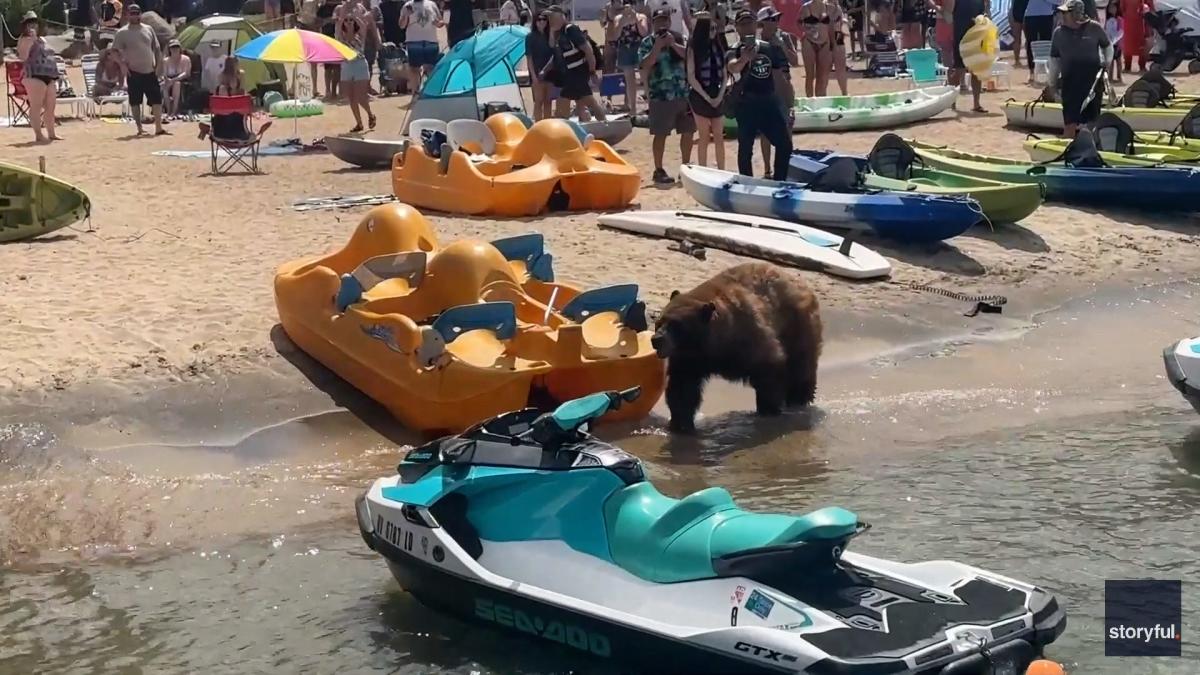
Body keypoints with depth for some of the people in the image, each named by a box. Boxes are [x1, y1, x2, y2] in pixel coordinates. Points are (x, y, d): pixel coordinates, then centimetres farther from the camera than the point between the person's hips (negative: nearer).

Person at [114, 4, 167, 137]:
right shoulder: (122, 32, -3)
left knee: (157, 99, -2)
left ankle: (158, 128, 2)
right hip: (134, 72, -3)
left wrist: (159, 64, 4)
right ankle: (140, 129, 9)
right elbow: (115, 51, -4)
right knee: (135, 101, 2)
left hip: (150, 71, 3)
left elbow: (156, 48, 14)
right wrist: (123, 66, -13)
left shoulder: (148, 29, 9)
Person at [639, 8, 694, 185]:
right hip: (661, 96, -4)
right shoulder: (647, 42, 0)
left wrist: (673, 44, -15)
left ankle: (686, 167, 22)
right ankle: (658, 171, 8)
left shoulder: (678, 38, 10)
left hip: (684, 93, 4)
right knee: (660, 134, -1)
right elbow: (645, 65, -13)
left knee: (688, 131, 9)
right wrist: (658, 45, -17)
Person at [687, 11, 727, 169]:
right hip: (700, 95, -4)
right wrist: (707, 97, -14)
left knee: (719, 137, 5)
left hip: (717, 95, 5)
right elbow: (691, 77, -10)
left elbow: (724, 75, 8)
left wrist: (720, 95, -5)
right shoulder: (694, 48, -7)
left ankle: (722, 172, 10)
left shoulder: (717, 47, 8)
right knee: (704, 137, -1)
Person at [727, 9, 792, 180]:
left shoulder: (769, 48, 10)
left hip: (770, 102, 5)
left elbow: (779, 77, 16)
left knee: (785, 144, 3)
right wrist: (744, 59, -55)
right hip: (746, 104, -5)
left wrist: (789, 103, 13)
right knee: (745, 148, -2)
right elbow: (733, 68, -32)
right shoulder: (734, 52, -6)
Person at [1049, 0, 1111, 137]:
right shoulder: (1059, 32, 0)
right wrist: (1053, 84, 9)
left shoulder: (1094, 28, -4)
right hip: (1070, 82, 0)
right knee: (1069, 121, 0)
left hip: (1093, 81, 0)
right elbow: (1054, 60, 7)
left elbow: (1107, 46, 14)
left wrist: (1107, 62, -1)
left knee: (1092, 121, 9)